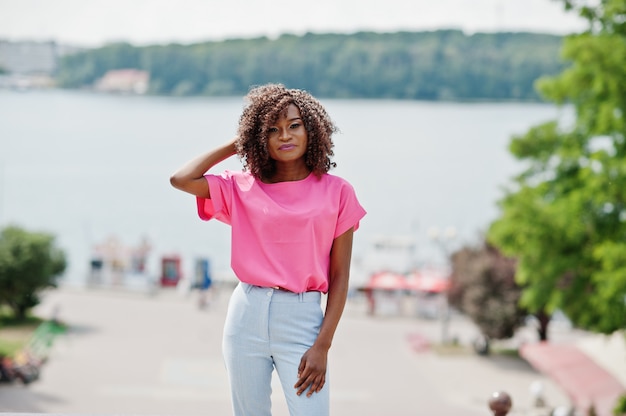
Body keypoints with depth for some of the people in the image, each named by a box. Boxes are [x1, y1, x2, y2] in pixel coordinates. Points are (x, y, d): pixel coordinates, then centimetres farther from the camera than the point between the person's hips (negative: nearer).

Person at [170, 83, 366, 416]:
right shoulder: (242, 189, 6)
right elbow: (181, 179, -6)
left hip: (303, 317, -2)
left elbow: (339, 276, 1)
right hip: (247, 313, 2)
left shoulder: (336, 192, 1)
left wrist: (323, 346, -6)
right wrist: (235, 145, 6)